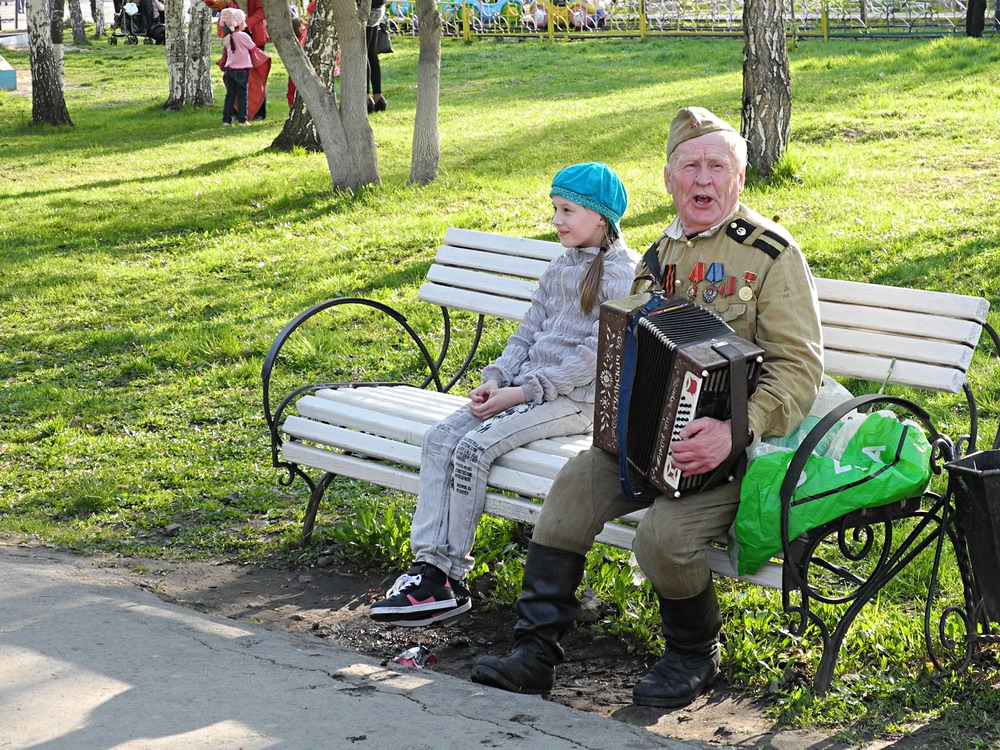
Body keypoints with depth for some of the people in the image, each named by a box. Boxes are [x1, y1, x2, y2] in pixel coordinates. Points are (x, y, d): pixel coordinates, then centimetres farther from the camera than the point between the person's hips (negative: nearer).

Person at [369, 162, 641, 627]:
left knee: (474, 448, -24)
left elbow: (598, 354, -15)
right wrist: (497, 378, 0)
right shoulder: (560, 267, 19)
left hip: (577, 400, -8)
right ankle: (428, 565, -19)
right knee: (441, 439, -13)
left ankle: (449, 579, -16)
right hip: (526, 387, 8)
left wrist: (524, 391, -16)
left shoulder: (624, 272, -8)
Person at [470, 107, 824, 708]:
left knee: (664, 534, -28)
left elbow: (800, 368, -15)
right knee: (572, 489, -15)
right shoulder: (662, 254, 15)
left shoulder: (771, 254, -8)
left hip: (733, 446, -6)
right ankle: (537, 653, -7)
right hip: (650, 435, 7)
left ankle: (695, 657, 2)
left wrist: (735, 431, -29)